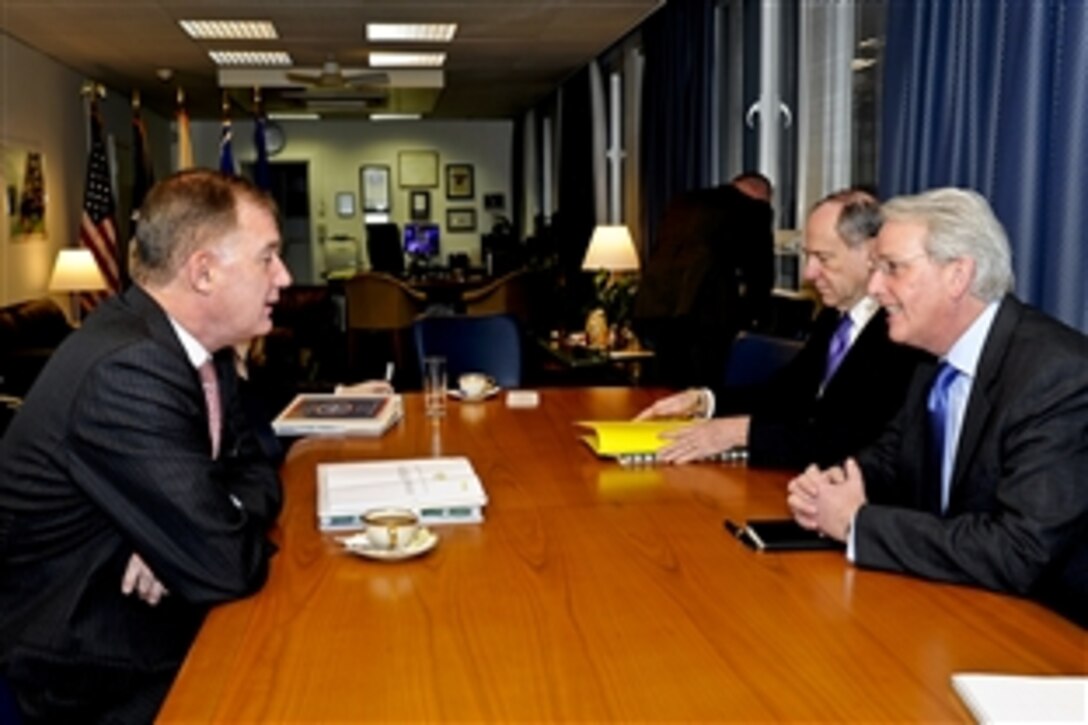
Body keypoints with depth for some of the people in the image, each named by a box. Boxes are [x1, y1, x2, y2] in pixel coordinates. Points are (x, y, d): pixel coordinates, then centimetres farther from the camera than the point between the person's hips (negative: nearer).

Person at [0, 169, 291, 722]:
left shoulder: (196, 345, -1)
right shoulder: (126, 368, -28)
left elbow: (255, 470, 5)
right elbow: (224, 566, -29)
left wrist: (189, 534, -14)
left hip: (150, 625, 7)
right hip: (92, 677, -7)